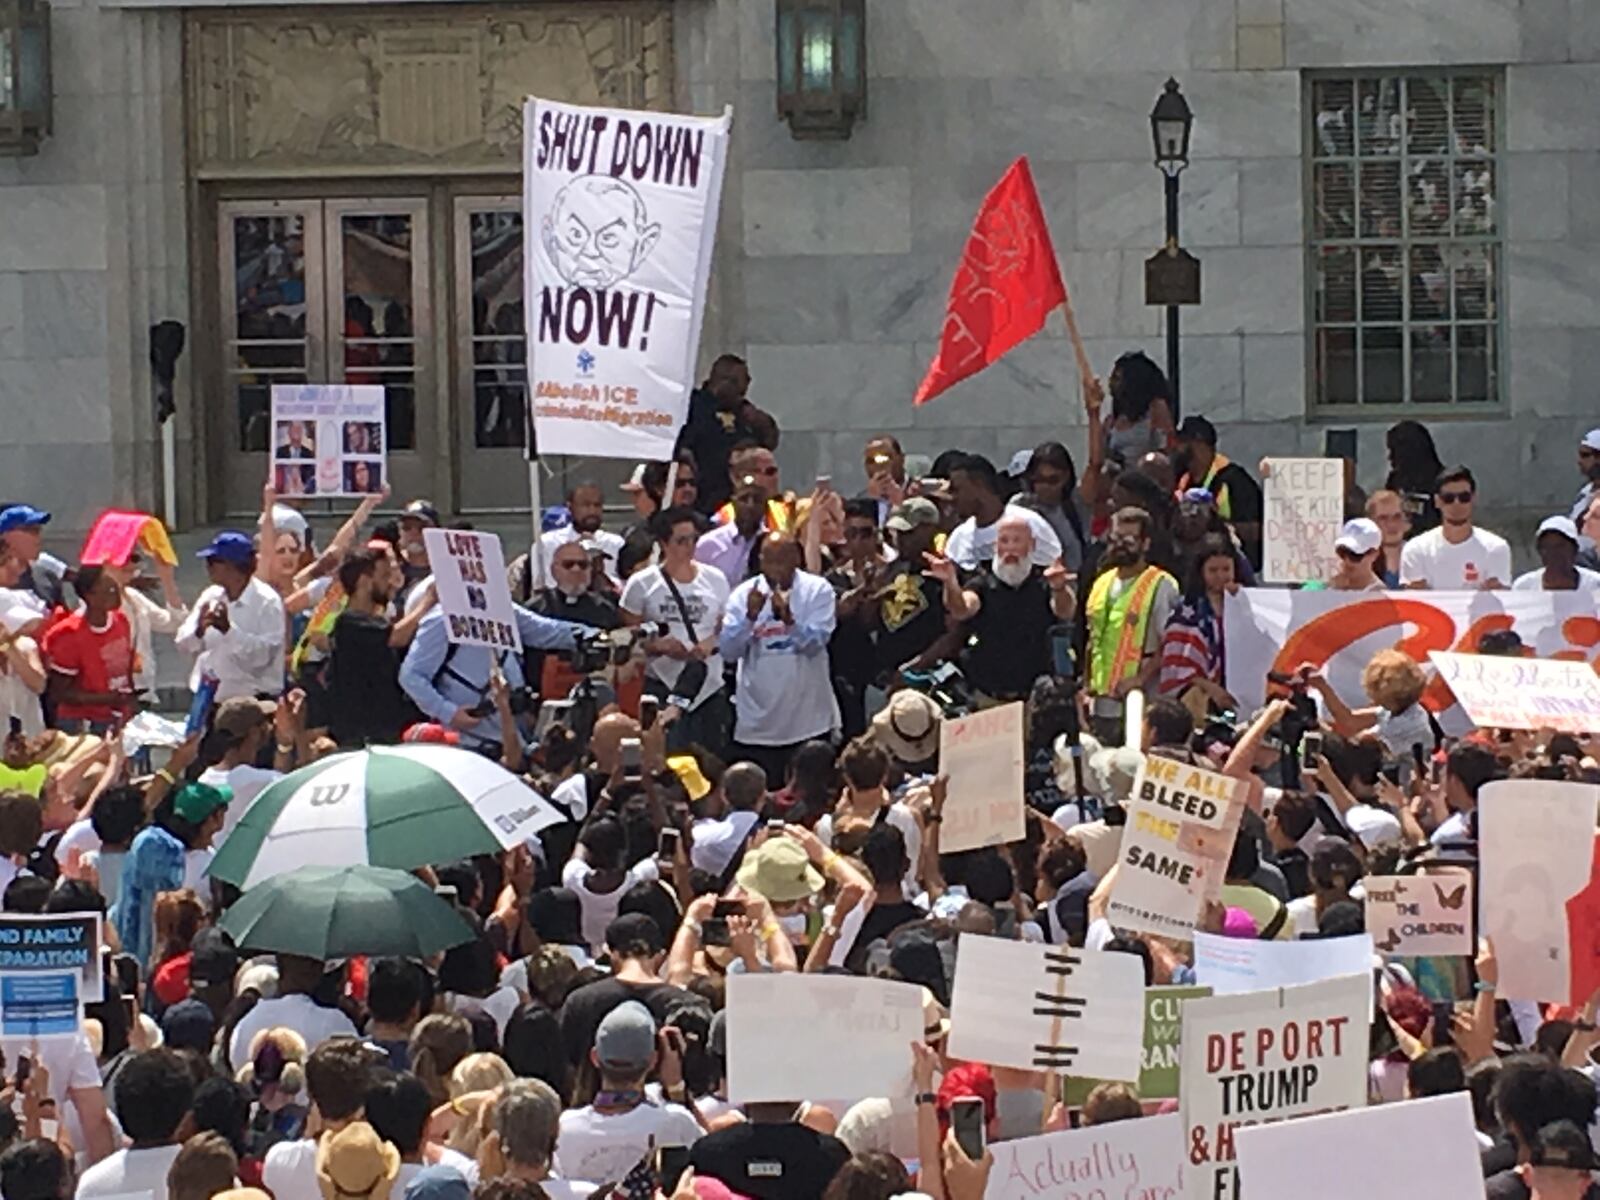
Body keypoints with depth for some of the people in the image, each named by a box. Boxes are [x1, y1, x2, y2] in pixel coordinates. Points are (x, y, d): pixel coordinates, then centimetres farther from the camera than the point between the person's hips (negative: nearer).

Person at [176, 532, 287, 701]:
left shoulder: (267, 602, -11)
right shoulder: (210, 596, 6)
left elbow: (264, 654, -20)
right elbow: (183, 643, 2)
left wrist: (228, 629, -28)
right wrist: (199, 630, -20)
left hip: (252, 699, -6)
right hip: (210, 697, 6)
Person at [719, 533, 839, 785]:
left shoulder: (817, 590, -2)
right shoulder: (744, 594, 1)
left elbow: (816, 643, -14)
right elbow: (728, 651, -7)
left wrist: (788, 619, -31)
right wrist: (750, 617, -22)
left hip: (807, 719, -1)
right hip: (758, 722, 1)